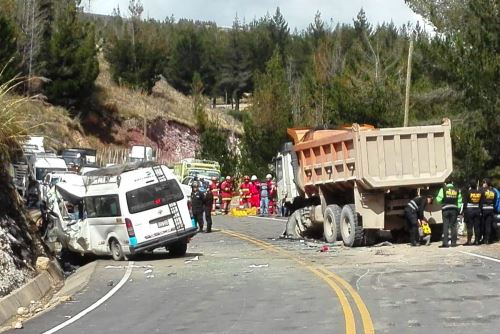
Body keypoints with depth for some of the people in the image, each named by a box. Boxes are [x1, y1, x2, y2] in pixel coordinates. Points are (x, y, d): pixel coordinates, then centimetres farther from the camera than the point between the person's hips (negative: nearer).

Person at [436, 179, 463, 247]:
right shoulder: (457, 190, 8)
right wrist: (458, 209, 11)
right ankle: (453, 242, 9)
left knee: (445, 226, -1)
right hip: (454, 209, 3)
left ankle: (445, 243, -7)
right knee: (453, 226, 8)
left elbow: (438, 199, -4)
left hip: (445, 209, -2)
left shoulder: (443, 189, -2)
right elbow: (459, 201, 7)